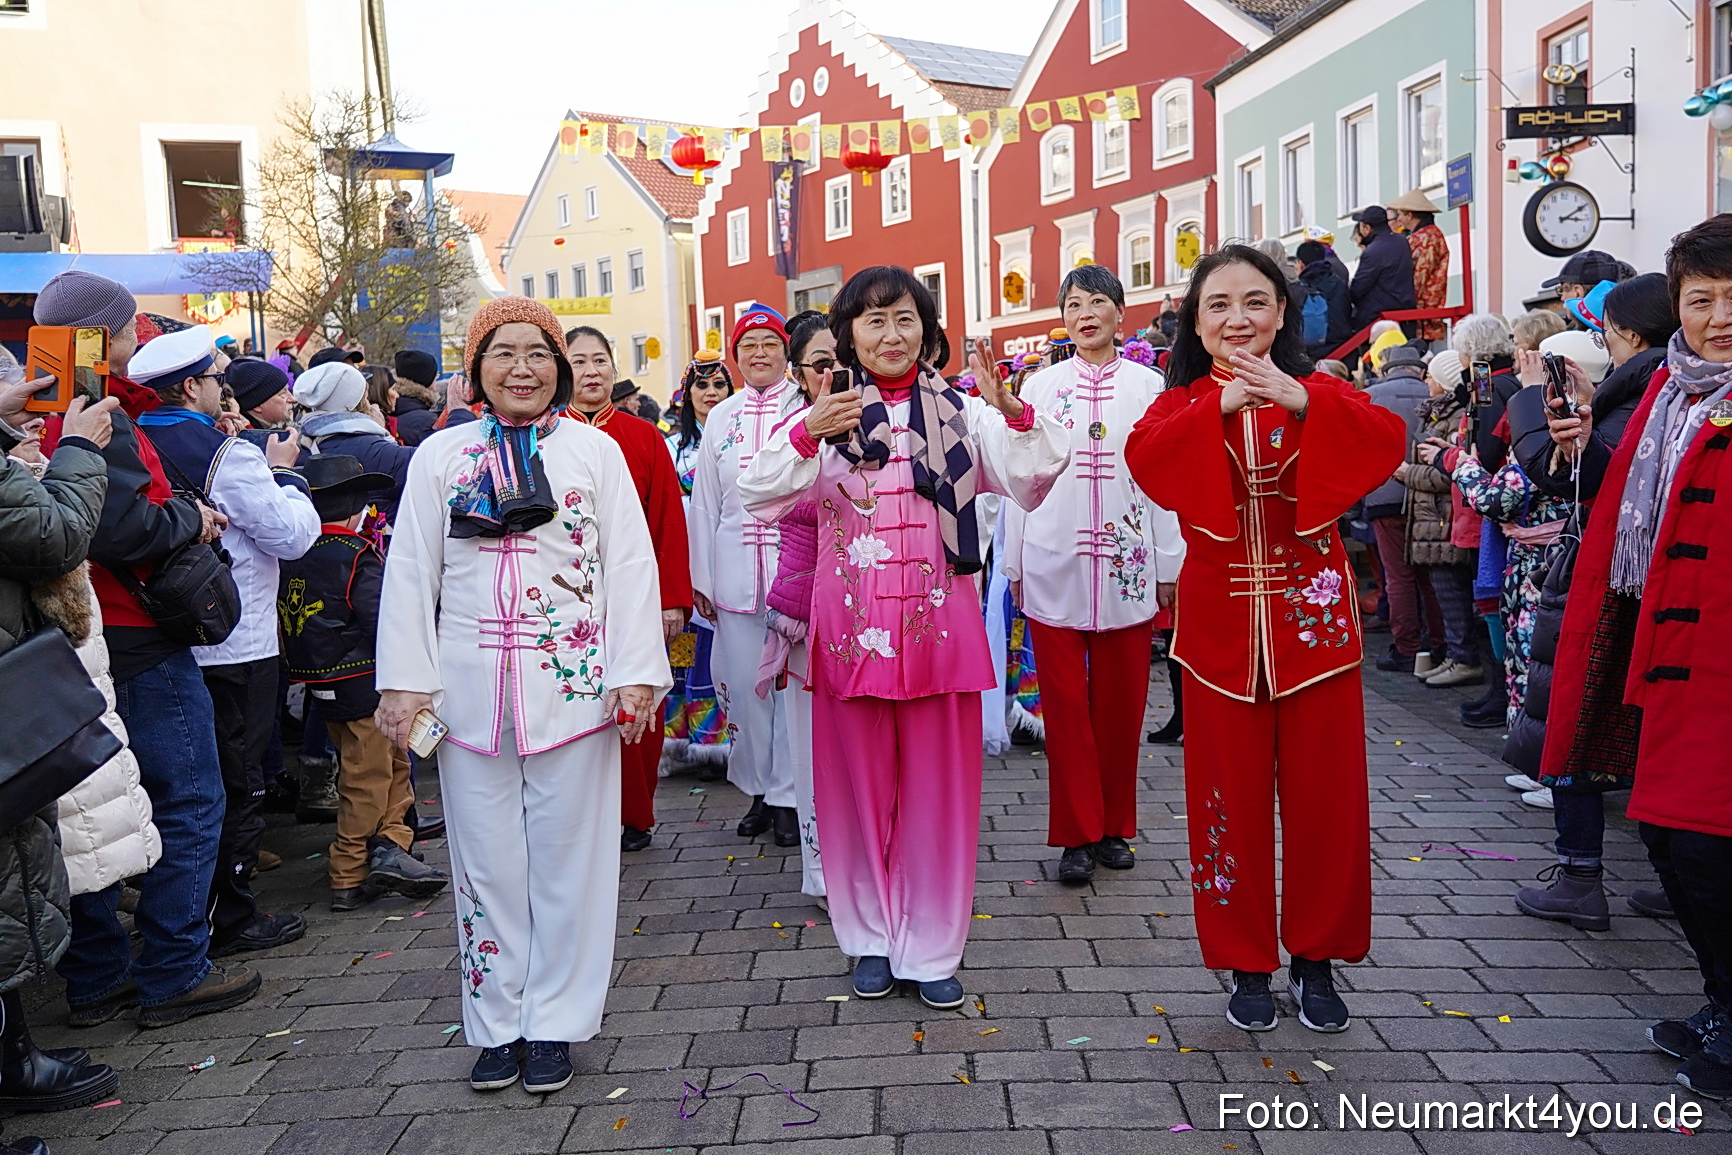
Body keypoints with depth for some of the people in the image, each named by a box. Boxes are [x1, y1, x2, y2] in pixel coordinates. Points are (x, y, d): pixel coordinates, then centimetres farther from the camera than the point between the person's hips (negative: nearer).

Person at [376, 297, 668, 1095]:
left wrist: (635, 673, -7)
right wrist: (404, 682, 0)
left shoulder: (594, 450, 4)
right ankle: (497, 1022, 22)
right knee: (487, 862, 8)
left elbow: (630, 565, 1)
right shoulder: (440, 456, 8)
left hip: (572, 687, -1)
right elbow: (411, 573, 7)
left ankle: (554, 1022, 18)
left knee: (567, 858, 5)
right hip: (471, 691, 2)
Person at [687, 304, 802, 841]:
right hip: (736, 571, 4)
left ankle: (788, 792, 13)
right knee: (743, 683, 7)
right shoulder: (720, 418, 13)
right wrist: (701, 577, 9)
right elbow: (704, 502, 13)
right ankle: (759, 790, 22)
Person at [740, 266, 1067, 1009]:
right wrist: (807, 435, -22)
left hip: (937, 624, 0)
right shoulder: (823, 417, 3)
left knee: (938, 787, 6)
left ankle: (930, 948, 20)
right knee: (859, 786, 10)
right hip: (851, 627, 0)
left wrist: (1015, 414, -22)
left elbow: (1028, 482, -5)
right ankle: (871, 939, 26)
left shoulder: (959, 411, 5)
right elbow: (758, 499, -8)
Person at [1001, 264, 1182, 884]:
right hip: (1053, 564, 0)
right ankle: (1077, 833, 9)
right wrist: (1014, 563, 5)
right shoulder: (1040, 387, 7)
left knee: (1120, 701, 6)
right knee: (1065, 701, 1)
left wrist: (1170, 565, 2)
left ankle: (1115, 827, 21)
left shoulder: (1149, 387, 6)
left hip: (1127, 566, 0)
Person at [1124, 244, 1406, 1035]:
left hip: (1312, 618, 0)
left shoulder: (1319, 394, 4)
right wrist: (1221, 405, -30)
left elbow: (1385, 441, -17)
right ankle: (1247, 964, 21)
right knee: (1230, 796, 6)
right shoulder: (1182, 404, 5)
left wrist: (1297, 403, -32)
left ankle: (1317, 959, 24)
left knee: (1323, 792, 5)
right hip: (1221, 625, 0)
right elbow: (1143, 457, -18)